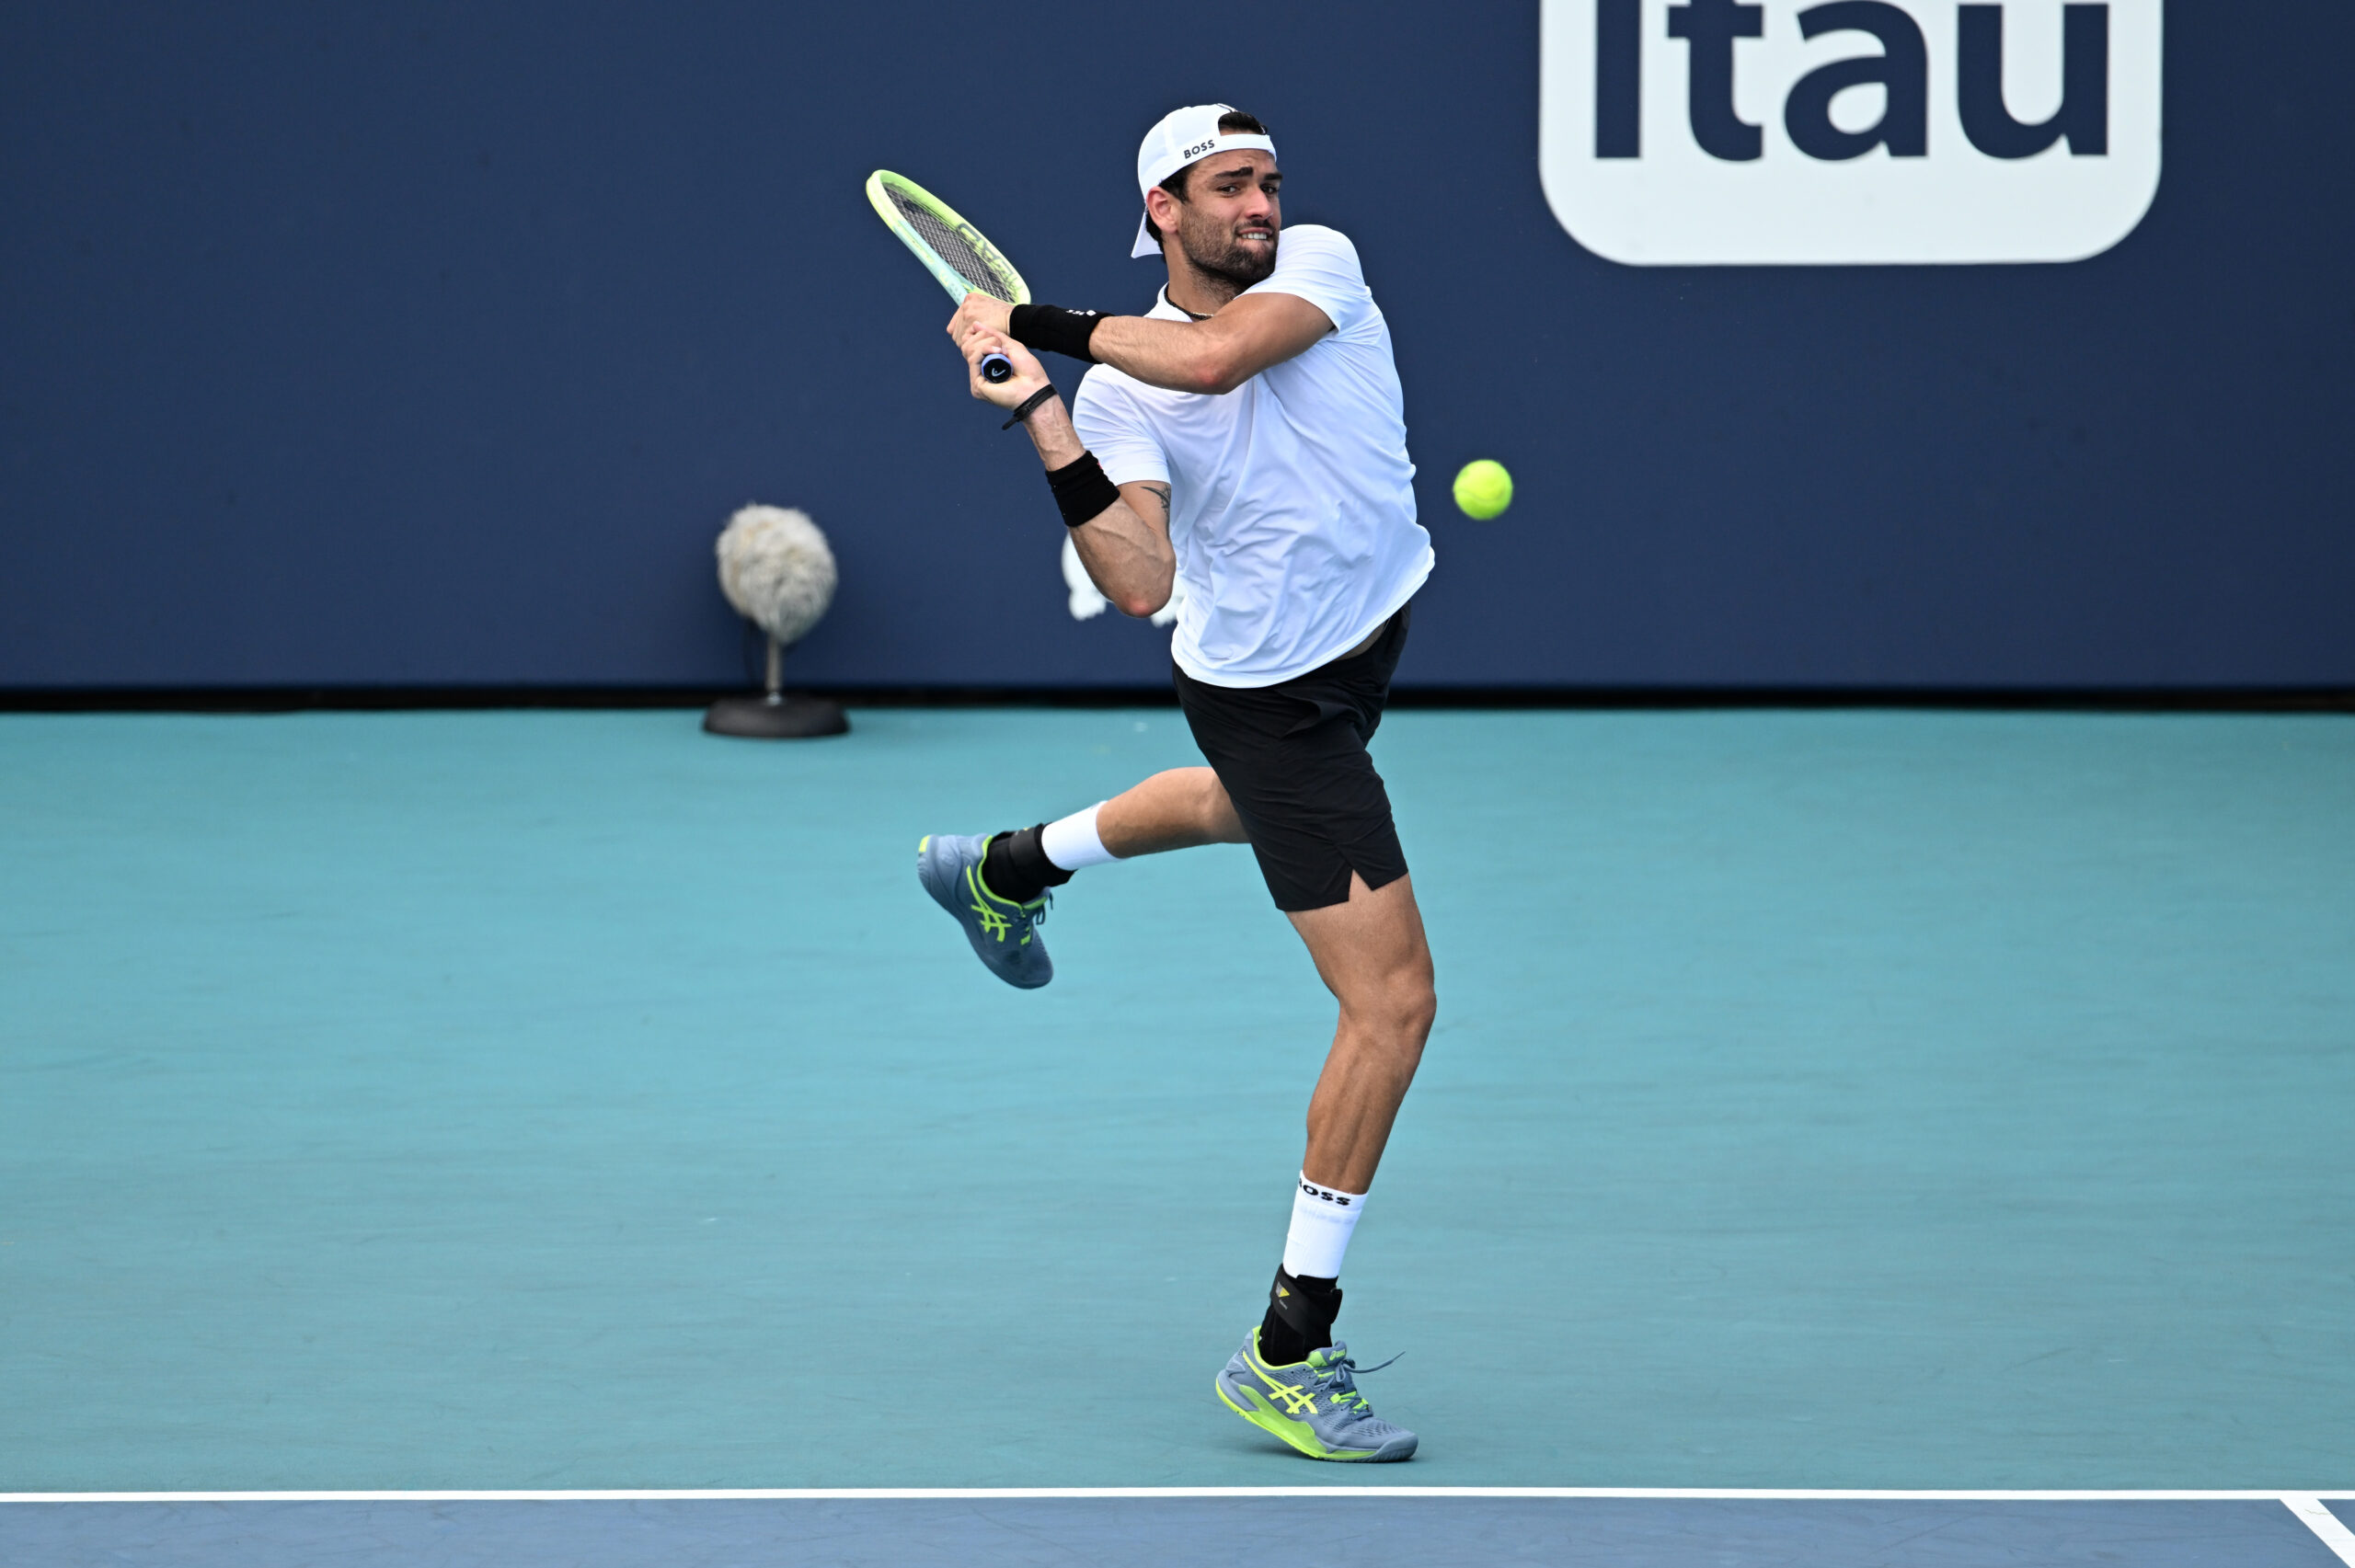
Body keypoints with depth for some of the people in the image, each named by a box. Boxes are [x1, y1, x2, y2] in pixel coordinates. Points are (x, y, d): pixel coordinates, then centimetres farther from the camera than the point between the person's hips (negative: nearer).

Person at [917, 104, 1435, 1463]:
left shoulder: (1321, 265, -13)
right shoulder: (1122, 394, -20)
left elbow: (1215, 356, -33)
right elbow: (1140, 585, -28)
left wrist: (1046, 321, -24)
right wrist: (1049, 430, -34)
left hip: (1370, 630, 7)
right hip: (1271, 693, -7)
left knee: (1259, 803, 40)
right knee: (1394, 1003, -13)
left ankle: (1008, 867, 67)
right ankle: (1289, 1352, -8)